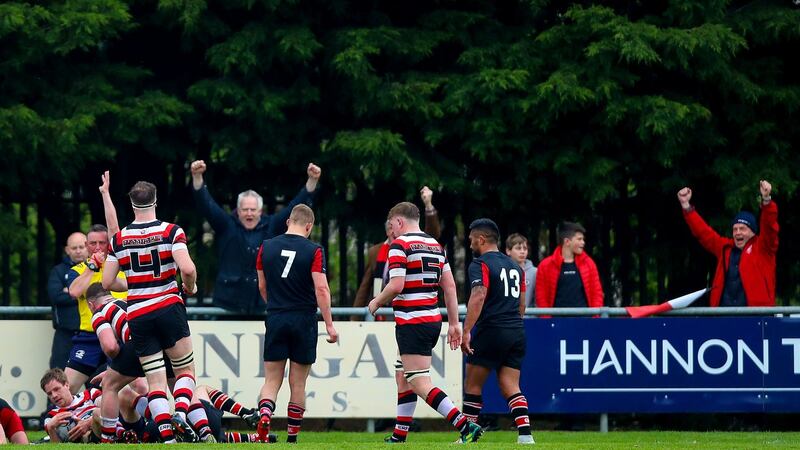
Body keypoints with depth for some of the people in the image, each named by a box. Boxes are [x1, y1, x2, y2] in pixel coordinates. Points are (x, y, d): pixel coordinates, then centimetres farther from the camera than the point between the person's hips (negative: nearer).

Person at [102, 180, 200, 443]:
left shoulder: (119, 239, 3)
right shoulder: (171, 232, -6)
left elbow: (107, 283, 5)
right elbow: (187, 269, -19)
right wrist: (190, 288, 2)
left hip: (137, 315, 2)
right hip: (168, 308, -2)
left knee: (155, 381, 4)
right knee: (185, 371, 11)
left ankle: (167, 436, -10)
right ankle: (181, 413, -17)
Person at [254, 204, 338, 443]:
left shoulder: (267, 247, 3)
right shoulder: (313, 251, -7)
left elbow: (262, 286, 12)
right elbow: (321, 289, -13)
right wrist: (329, 325, -9)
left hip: (275, 319, 2)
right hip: (304, 320, -2)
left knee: (271, 380, 6)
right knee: (298, 384, 8)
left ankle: (264, 414, -23)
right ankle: (293, 437, 11)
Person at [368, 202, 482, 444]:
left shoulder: (400, 245, -9)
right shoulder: (435, 245, 15)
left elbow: (396, 286, -19)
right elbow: (450, 285, 12)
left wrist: (376, 302, 0)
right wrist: (454, 323, 13)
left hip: (412, 322, -9)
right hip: (433, 319, 9)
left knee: (419, 383, -11)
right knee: (403, 377, 19)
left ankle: (465, 426, -23)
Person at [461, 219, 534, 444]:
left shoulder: (480, 264, -6)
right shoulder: (515, 266, 17)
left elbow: (478, 297, -20)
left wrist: (466, 331, -23)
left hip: (490, 332, -7)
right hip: (516, 332, 7)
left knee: (472, 385, 4)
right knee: (510, 387, 5)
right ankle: (525, 434, -10)